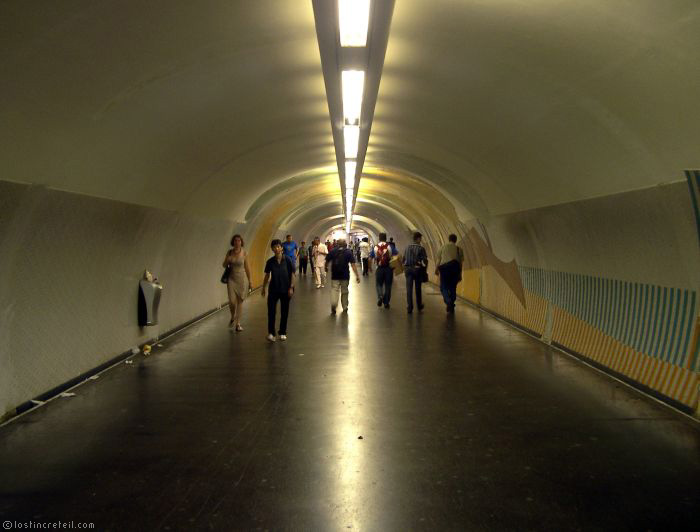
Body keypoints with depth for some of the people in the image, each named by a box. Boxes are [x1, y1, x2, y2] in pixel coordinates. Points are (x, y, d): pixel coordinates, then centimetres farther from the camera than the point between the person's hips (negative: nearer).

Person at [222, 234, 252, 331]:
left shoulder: (244, 253, -4)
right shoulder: (229, 252, 1)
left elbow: (247, 268, 2)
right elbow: (224, 265, 9)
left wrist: (249, 281, 6)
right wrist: (228, 260, -14)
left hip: (242, 279, -1)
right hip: (232, 279, 1)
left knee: (240, 301, 2)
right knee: (232, 301, -6)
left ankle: (238, 324, 9)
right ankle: (232, 317, 25)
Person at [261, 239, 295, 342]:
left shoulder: (287, 260, -8)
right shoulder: (270, 261, -2)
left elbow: (292, 274, -5)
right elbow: (267, 275, 9)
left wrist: (291, 287, -10)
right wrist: (264, 287, 10)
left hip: (285, 290, -1)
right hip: (273, 290, 1)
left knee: (284, 312, 8)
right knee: (271, 311, -8)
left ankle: (282, 333, 20)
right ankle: (271, 333, -2)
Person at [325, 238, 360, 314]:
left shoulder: (332, 251, 1)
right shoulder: (348, 252, -2)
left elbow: (327, 261, 5)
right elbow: (353, 264, -9)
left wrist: (326, 268, 27)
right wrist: (357, 275, -11)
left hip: (335, 275, 0)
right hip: (345, 275, 0)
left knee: (334, 290, -3)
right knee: (344, 291, 13)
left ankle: (333, 304, -28)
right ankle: (345, 307, 21)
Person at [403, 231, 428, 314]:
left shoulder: (408, 248, 4)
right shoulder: (421, 248, -9)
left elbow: (404, 259, 9)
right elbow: (425, 260, -12)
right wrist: (425, 269, 2)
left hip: (408, 269, 2)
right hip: (417, 269, -2)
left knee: (409, 289, 2)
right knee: (418, 289, 14)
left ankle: (409, 307, -2)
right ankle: (419, 306, 26)